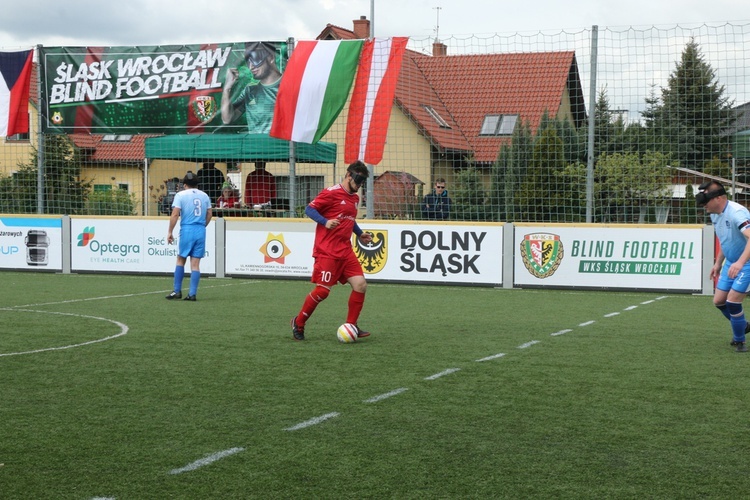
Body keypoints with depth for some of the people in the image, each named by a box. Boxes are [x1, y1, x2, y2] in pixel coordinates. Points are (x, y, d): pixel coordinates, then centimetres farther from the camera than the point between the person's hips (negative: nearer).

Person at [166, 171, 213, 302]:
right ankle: (192, 294, 0)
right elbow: (209, 215, 13)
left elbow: (175, 214, -8)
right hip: (201, 231, 3)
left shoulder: (180, 195, -1)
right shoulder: (204, 196, 11)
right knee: (195, 263, 2)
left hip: (187, 230, -3)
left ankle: (177, 291, 9)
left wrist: (170, 232, -4)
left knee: (181, 260, 9)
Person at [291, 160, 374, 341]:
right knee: (322, 290, -10)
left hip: (345, 251, 8)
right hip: (327, 250, -8)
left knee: (360, 284, -6)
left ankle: (351, 326, 6)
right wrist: (326, 222, -23)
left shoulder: (355, 198, 17)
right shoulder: (332, 192, -9)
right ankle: (298, 323, 11)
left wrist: (360, 234, 20)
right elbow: (309, 209, -9)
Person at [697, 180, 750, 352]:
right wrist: (718, 263, 18)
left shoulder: (736, 212, -28)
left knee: (732, 300, -14)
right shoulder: (714, 214, 1)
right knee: (719, 301, 7)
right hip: (731, 262, 9)